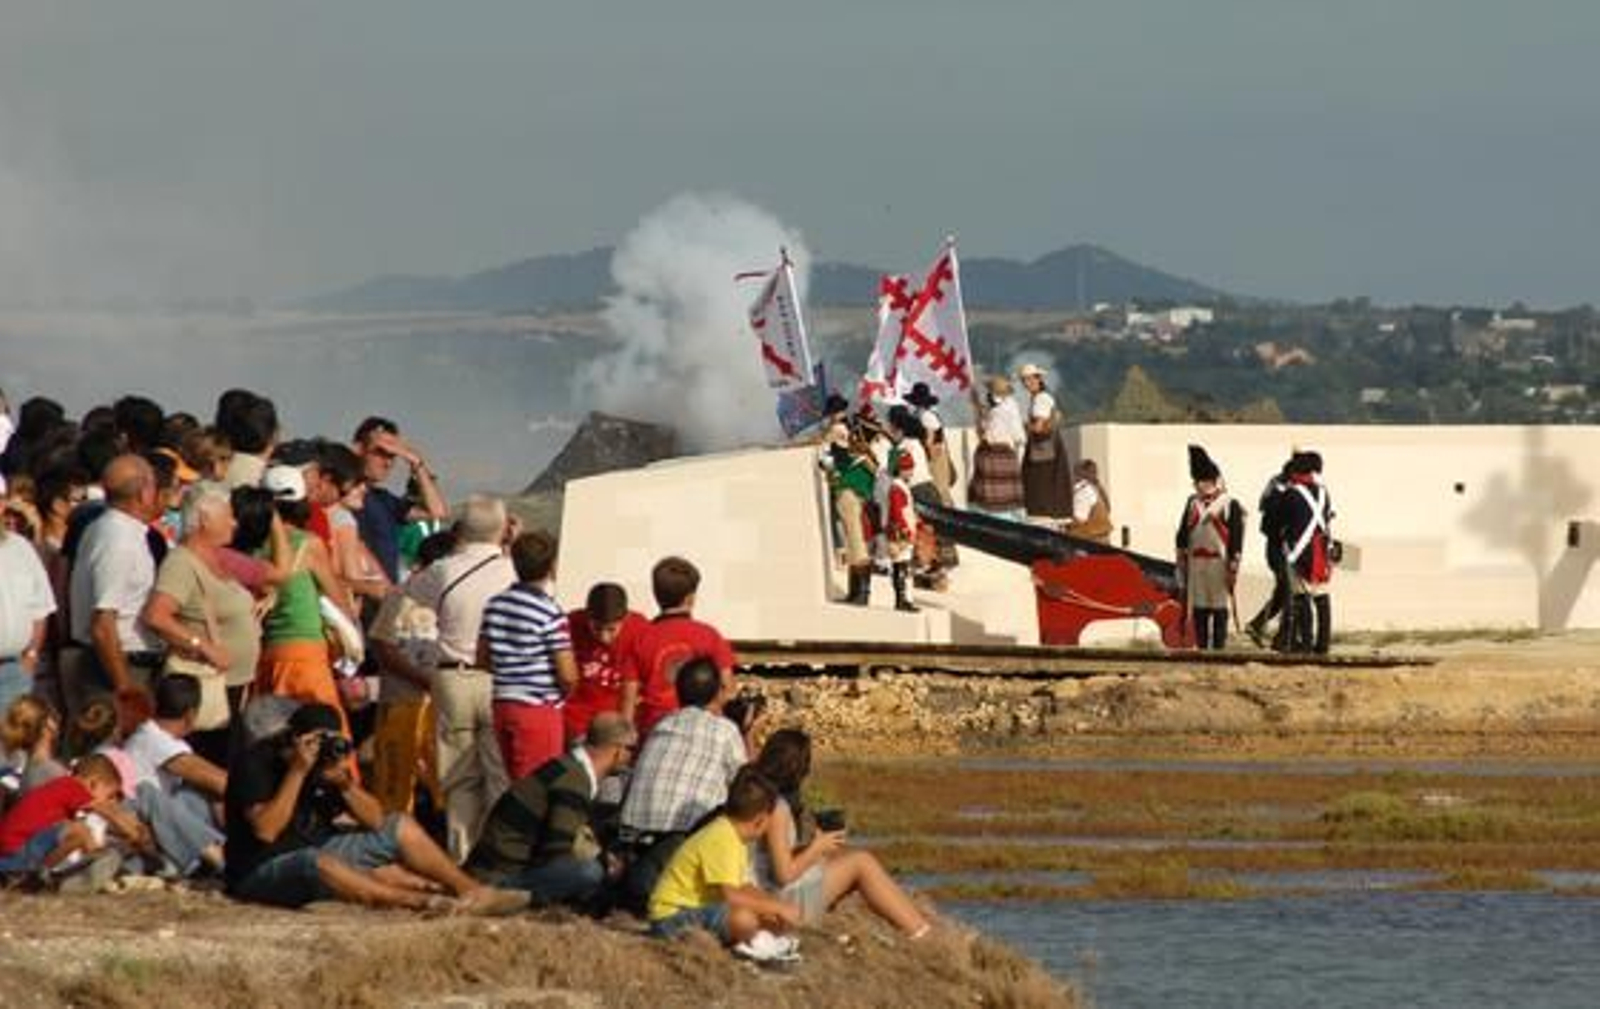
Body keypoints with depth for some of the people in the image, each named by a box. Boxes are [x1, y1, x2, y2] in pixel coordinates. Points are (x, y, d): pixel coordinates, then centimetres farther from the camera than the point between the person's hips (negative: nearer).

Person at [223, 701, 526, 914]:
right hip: (264, 871, -8)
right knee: (318, 864, -41)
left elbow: (375, 820, 3)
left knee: (400, 827, 3)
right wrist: (297, 773, -29)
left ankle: (473, 891, -7)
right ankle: (425, 902, -41)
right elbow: (265, 831, -29)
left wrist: (345, 783, -16)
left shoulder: (326, 758, 3)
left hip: (320, 854, 8)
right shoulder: (256, 763, -16)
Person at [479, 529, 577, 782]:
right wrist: (563, 690, 4)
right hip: (539, 709, -7)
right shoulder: (551, 614, -15)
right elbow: (568, 675, -16)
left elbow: (482, 659, 11)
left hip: (502, 704, 7)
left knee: (516, 783, 14)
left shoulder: (494, 606, 4)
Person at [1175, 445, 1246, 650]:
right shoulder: (1192, 504, 13)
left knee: (1220, 610, -4)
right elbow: (1183, 533, 14)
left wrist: (1233, 569, -11)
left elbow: (1236, 540, -6)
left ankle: (1219, 648, -3)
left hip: (1219, 564, -5)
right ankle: (1201, 647, 10)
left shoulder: (1230, 506, -2)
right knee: (1199, 610, 5)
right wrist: (1181, 560, 7)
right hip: (1196, 564, 5)